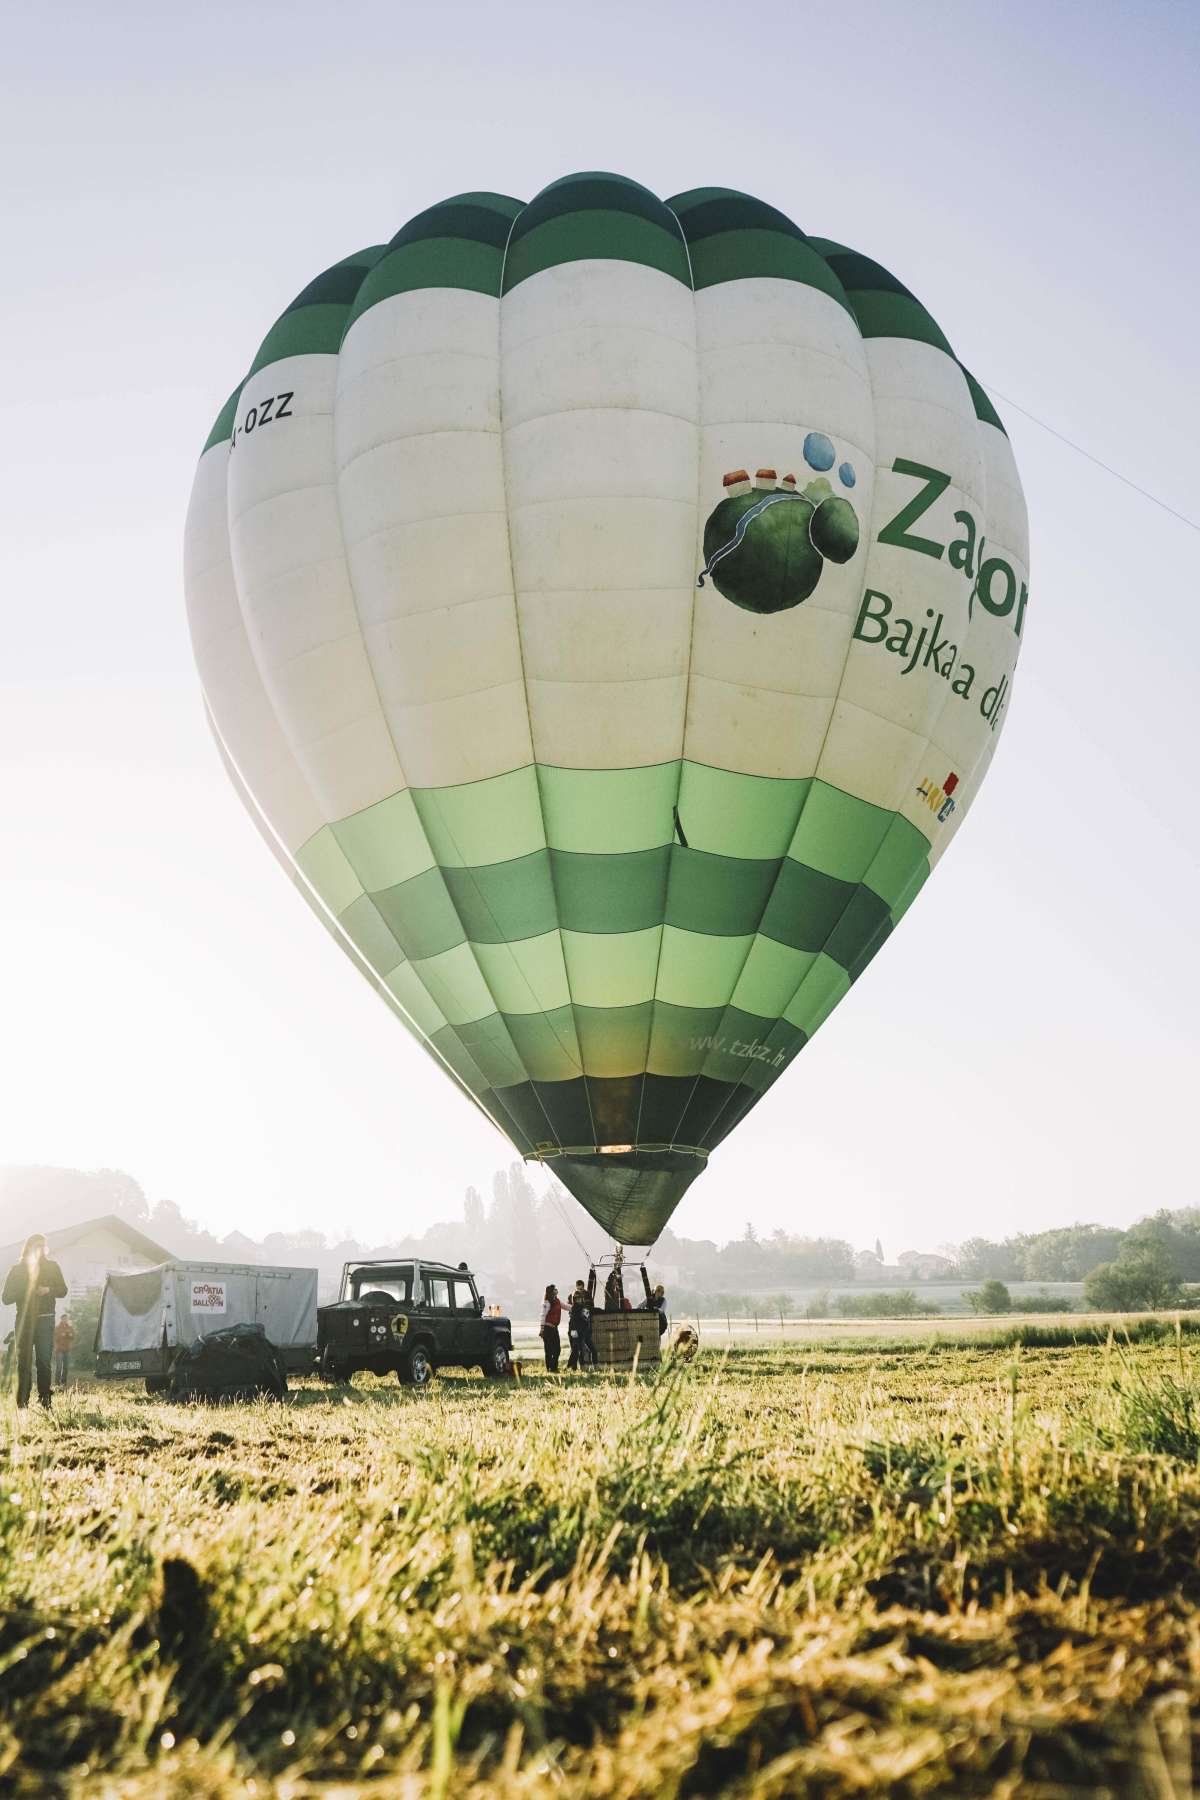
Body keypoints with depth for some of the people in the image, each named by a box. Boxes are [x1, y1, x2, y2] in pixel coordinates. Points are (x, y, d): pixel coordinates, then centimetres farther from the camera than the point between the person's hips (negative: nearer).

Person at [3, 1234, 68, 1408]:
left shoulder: (52, 1267, 11)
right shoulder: (17, 1269, 8)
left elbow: (63, 1291, 11)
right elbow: (6, 1298, 3)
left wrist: (48, 1290, -8)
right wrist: (24, 1290, -14)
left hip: (45, 1319, 0)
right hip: (24, 1320, 0)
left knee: (44, 1361, -8)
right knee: (23, 1362, -2)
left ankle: (45, 1399, -7)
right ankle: (22, 1402, 0)